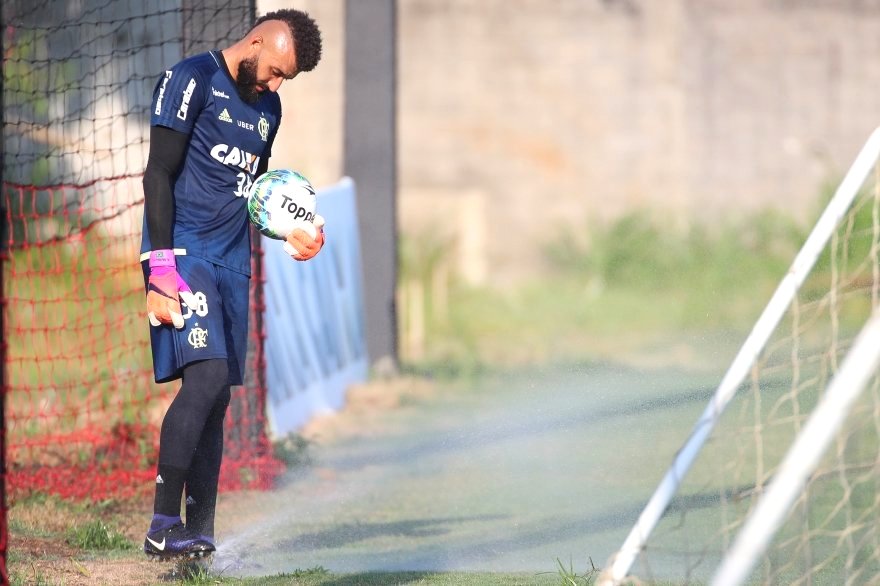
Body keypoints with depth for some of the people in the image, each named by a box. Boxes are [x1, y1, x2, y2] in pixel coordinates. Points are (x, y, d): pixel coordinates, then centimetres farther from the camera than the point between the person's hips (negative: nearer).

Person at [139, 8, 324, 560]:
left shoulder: (268, 107, 19)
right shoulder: (192, 80, -5)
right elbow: (160, 174, -10)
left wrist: (294, 234, 10)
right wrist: (162, 270, -17)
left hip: (232, 263, 8)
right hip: (185, 254, -8)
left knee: (216, 398, 5)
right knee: (206, 374, -21)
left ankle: (199, 536, 7)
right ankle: (164, 525, -20)